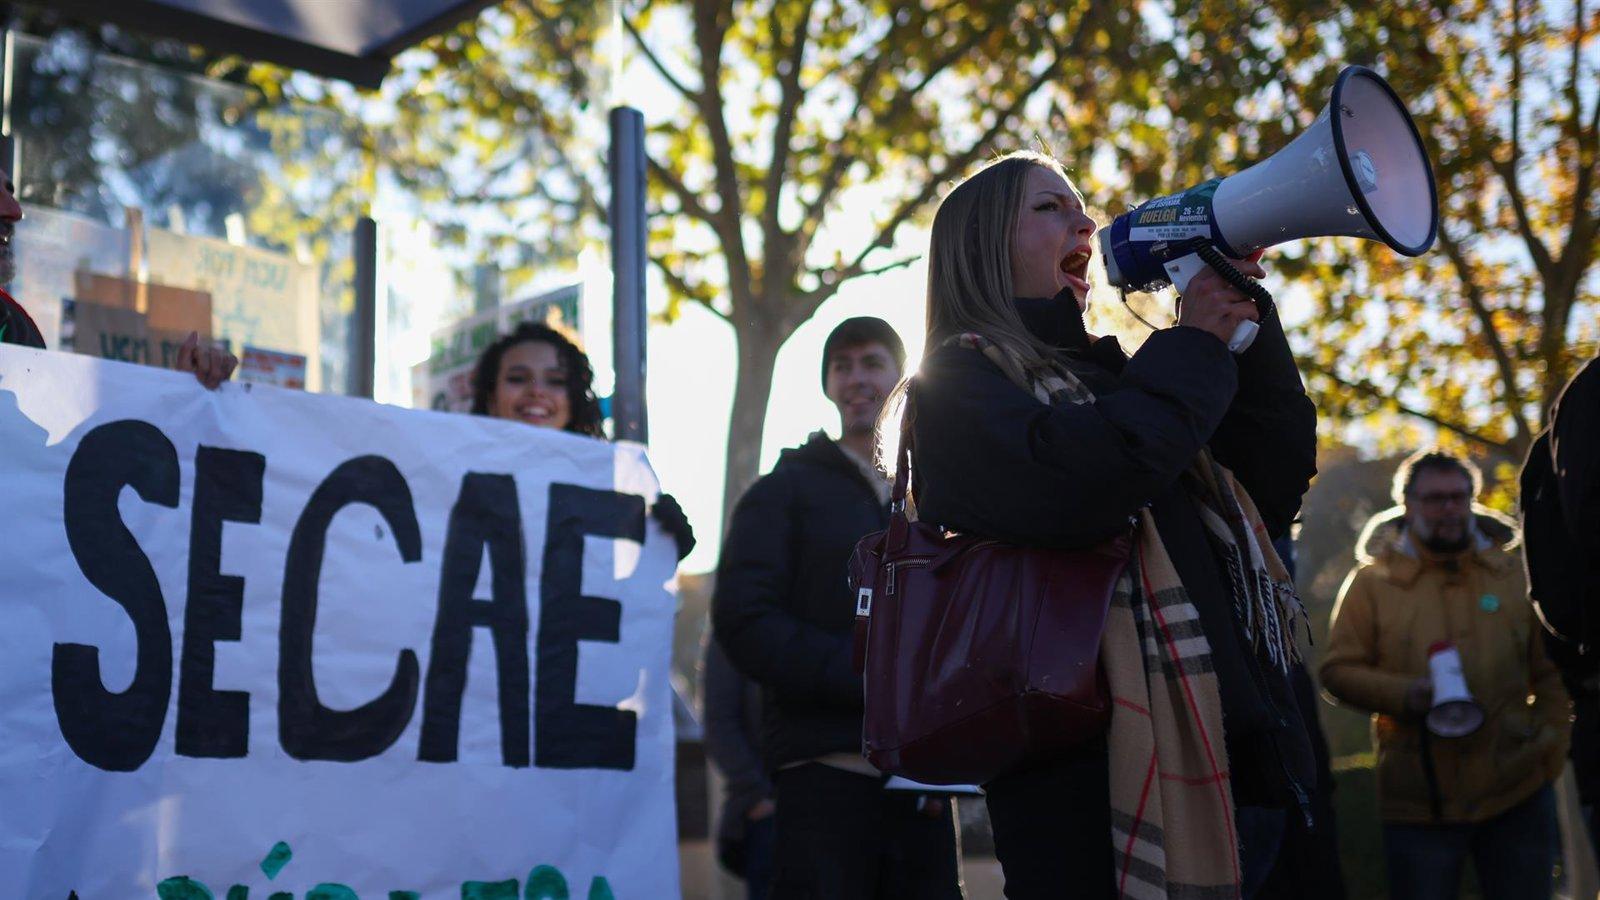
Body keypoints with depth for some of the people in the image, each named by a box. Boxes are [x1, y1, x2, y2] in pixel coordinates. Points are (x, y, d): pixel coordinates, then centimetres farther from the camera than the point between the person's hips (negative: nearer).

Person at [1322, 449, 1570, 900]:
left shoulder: (1512, 572, 9)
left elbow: (1550, 673, 12)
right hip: (1418, 801, -2)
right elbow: (1338, 669, -1)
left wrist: (1549, 752, 4)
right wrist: (1406, 695, -17)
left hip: (1518, 794, 2)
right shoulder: (1371, 582, 1)